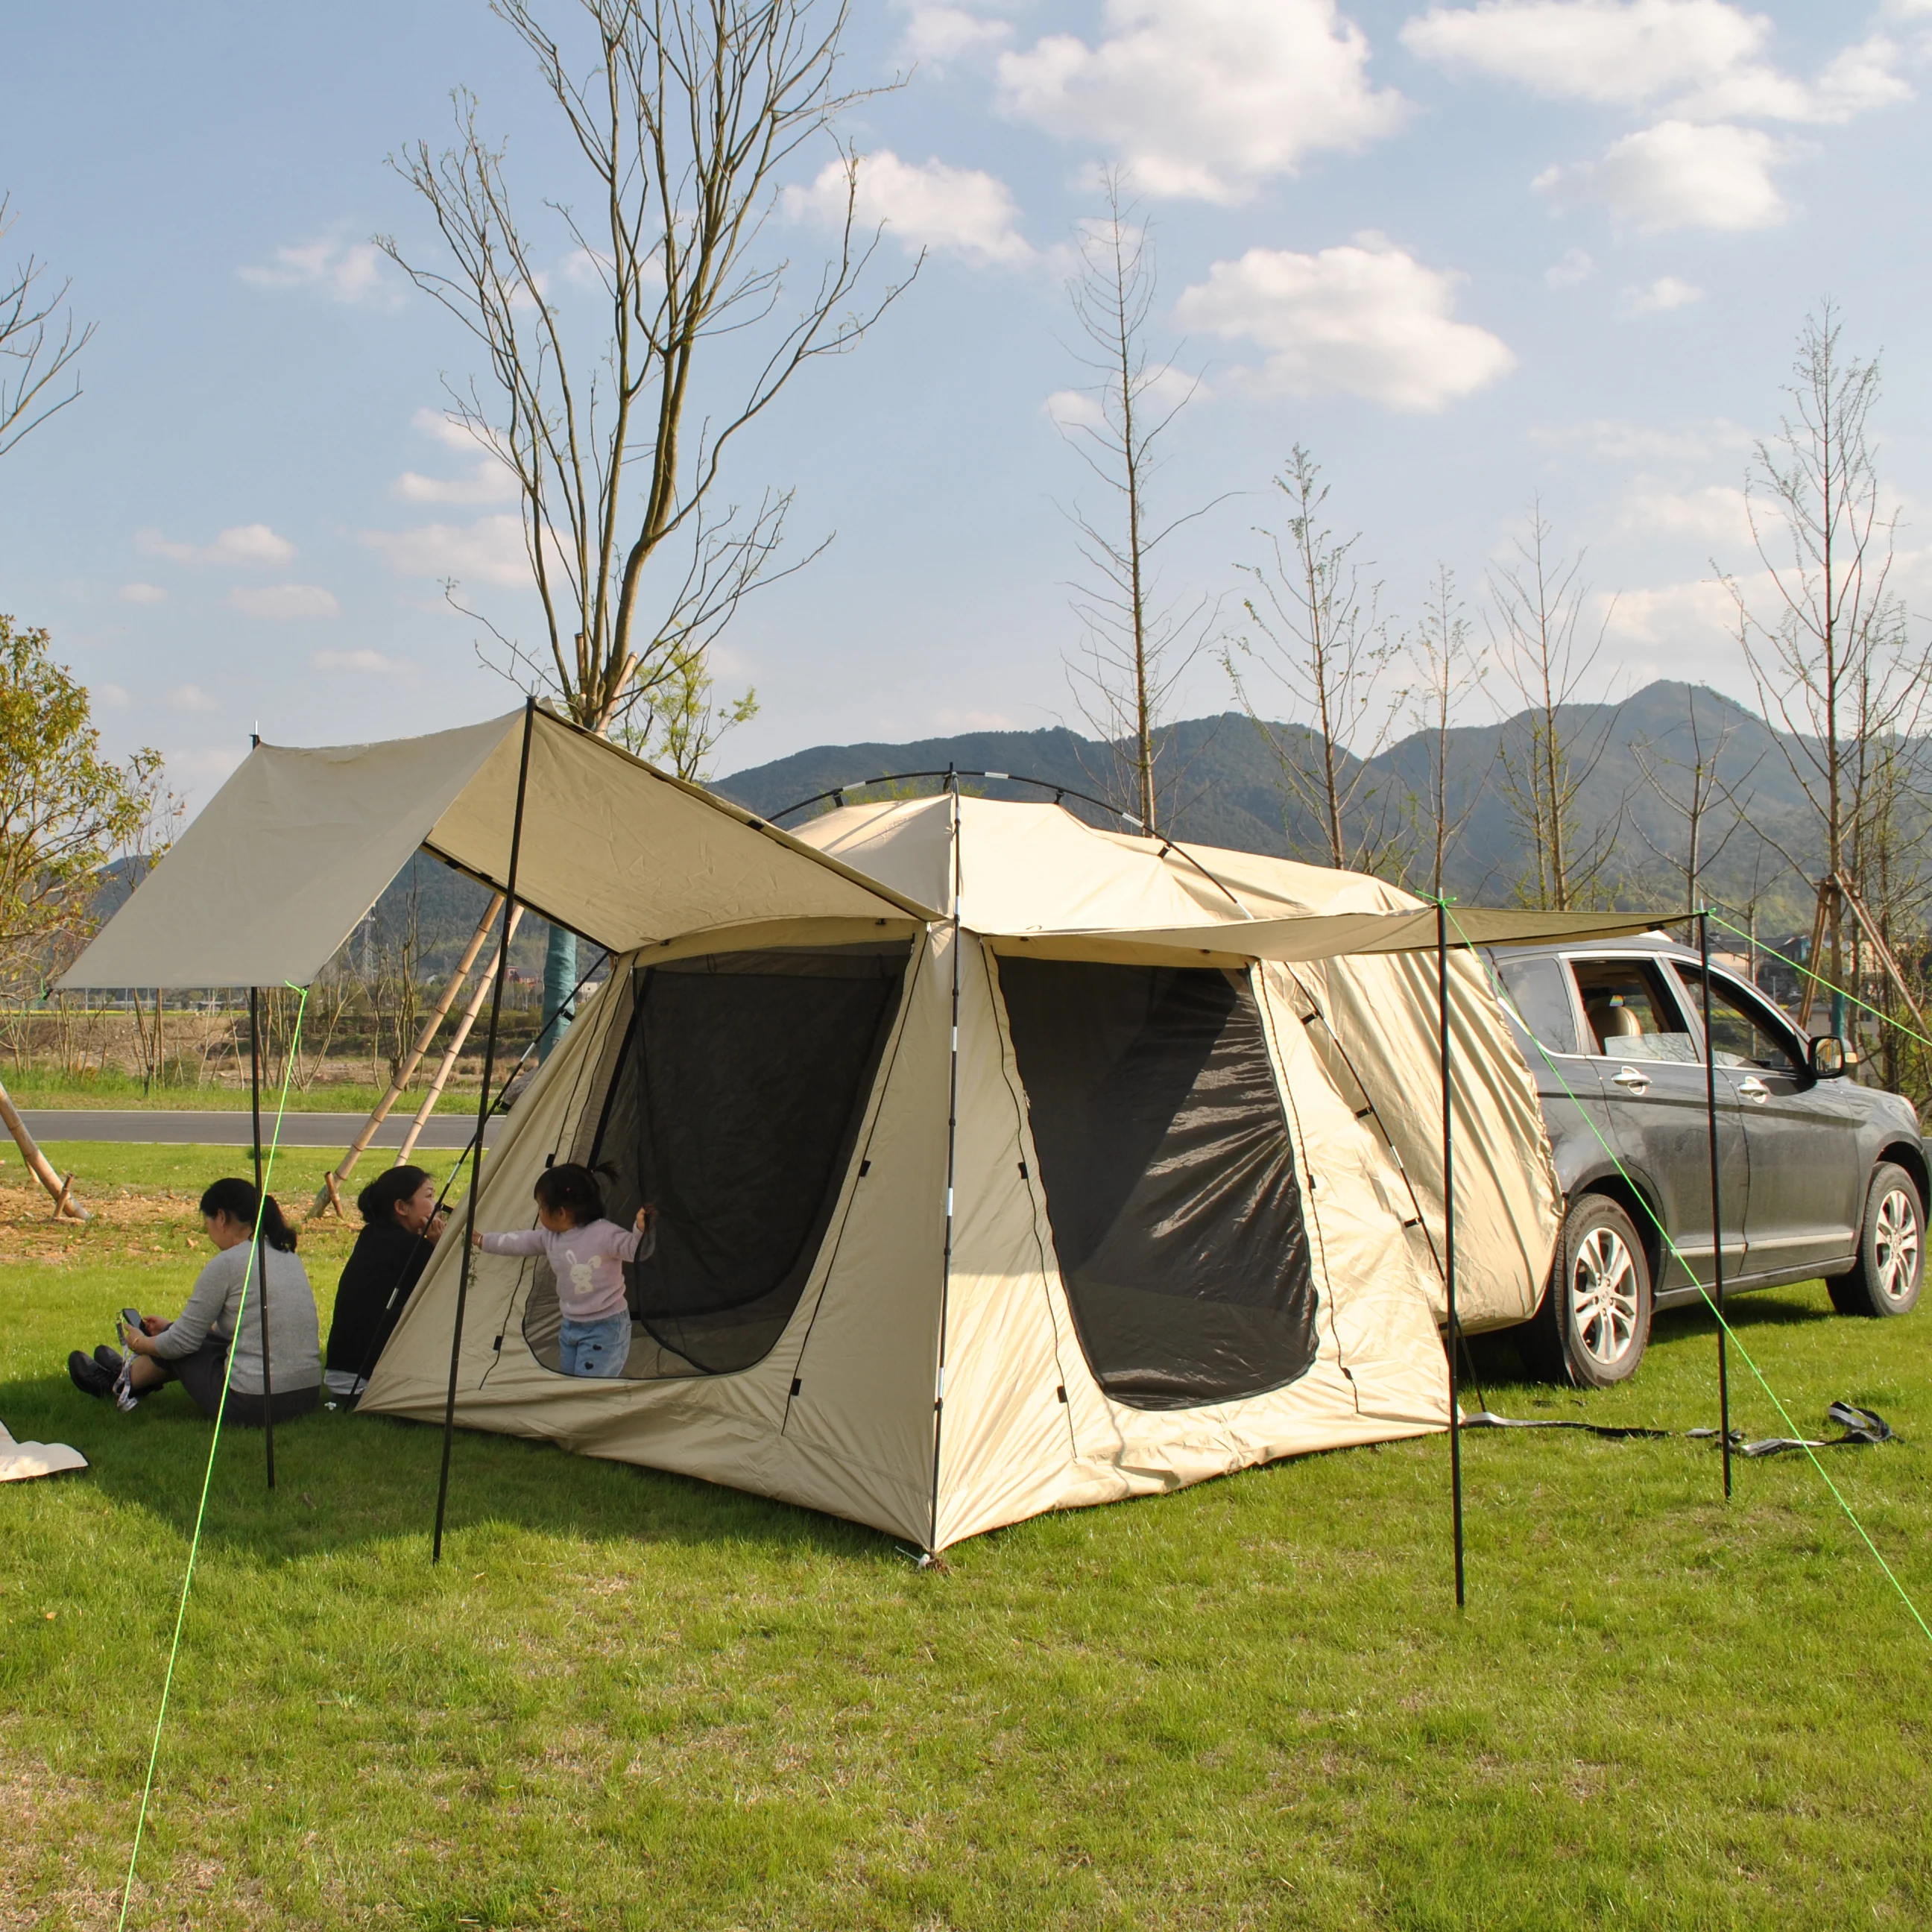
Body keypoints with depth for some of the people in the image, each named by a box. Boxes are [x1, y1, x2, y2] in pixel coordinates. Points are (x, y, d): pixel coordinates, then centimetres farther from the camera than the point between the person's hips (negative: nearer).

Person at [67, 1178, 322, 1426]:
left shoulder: (227, 1263, -11)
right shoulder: (287, 1255, 11)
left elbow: (184, 1341, -4)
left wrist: (142, 1343, 18)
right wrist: (170, 1327, 33)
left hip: (251, 1406, -7)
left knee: (178, 1346, 19)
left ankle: (123, 1384, 46)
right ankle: (133, 1371, 54)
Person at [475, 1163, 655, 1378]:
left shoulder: (604, 1234, -24)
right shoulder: (549, 1237, 0)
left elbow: (636, 1250, -27)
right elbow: (517, 1242, 14)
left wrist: (642, 1230, -47)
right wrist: (481, 1241, 22)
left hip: (605, 1328, -8)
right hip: (570, 1326, 9)